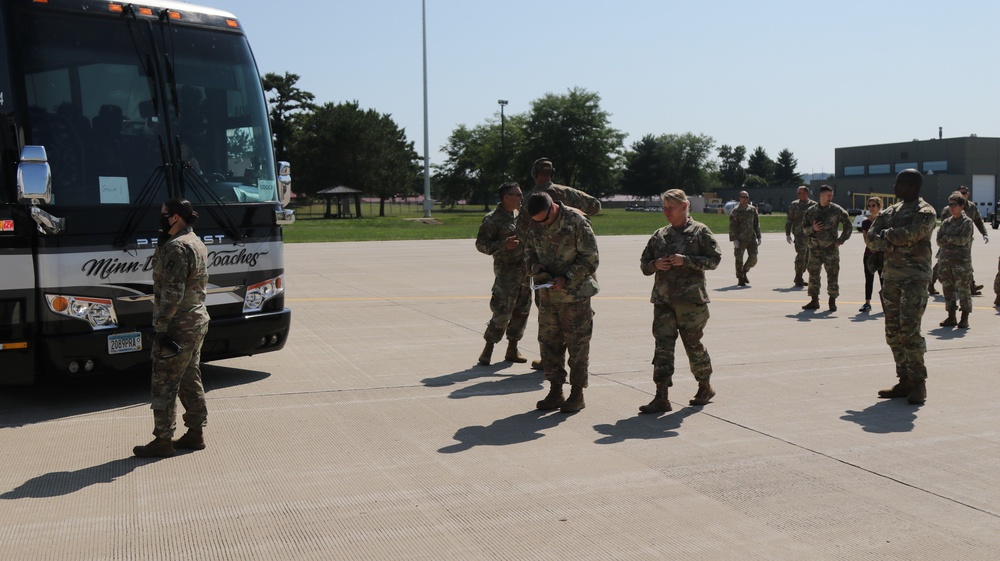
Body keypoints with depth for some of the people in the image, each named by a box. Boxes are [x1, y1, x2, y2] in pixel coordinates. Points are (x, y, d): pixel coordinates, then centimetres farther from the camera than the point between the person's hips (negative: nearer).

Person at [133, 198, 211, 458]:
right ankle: (195, 433, 22)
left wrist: (161, 327, -19)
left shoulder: (177, 247, -18)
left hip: (178, 326, -10)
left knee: (164, 383, -2)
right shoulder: (197, 244, 14)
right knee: (190, 379, 16)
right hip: (197, 322, 10)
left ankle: (163, 440, 5)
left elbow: (173, 293, -22)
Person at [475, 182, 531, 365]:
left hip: (524, 270, 8)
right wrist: (503, 245, -23)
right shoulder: (493, 219, -10)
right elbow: (481, 244, -12)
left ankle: (512, 349, 19)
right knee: (502, 312, -10)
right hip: (507, 271, -8)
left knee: (522, 311, 9)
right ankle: (487, 350, 2)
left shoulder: (519, 215, 13)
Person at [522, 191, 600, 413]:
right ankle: (555, 392, 22)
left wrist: (566, 278, -21)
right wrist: (534, 265, -5)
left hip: (575, 296, -6)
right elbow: (529, 251, 17)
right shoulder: (536, 227, 2)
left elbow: (591, 259, -14)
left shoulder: (577, 223, -16)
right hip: (548, 295, 6)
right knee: (549, 343, 10)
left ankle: (577, 394, 13)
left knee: (577, 345, 2)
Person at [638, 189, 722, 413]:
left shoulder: (700, 231, 1)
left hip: (691, 299, -4)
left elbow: (714, 258, -7)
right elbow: (644, 264, 18)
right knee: (663, 346, -3)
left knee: (693, 344, 6)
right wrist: (655, 264, -5)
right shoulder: (659, 235, 14)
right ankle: (661, 398, -3)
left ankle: (705, 388, 28)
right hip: (663, 300, 4)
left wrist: (685, 260, -17)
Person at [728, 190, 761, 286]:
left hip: (751, 238, 4)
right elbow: (732, 226, -8)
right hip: (740, 239, -4)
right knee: (739, 259, 0)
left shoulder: (752, 209, 11)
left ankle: (744, 272, 24)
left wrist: (758, 237, 10)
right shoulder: (735, 211, -3)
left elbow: (757, 224, 16)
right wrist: (734, 239, -15)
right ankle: (740, 279, 11)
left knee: (753, 258, -2)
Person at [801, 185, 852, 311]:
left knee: (832, 275, -1)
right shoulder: (811, 211, 5)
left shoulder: (837, 210, -1)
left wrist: (841, 240, -1)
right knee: (813, 274, 4)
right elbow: (804, 227, 9)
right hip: (815, 248, 2)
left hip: (831, 248, -2)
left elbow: (848, 225, 5)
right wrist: (812, 229, -12)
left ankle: (832, 301, 9)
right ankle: (814, 301, 13)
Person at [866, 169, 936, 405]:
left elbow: (909, 234, -21)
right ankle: (905, 381, 15)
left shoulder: (925, 213, -5)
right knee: (893, 332, 7)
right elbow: (871, 238, 8)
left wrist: (887, 235, -5)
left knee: (909, 331, -13)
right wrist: (885, 244, -11)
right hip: (891, 276, 7)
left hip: (914, 277, -7)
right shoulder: (891, 212, 15)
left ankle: (918, 384, -4)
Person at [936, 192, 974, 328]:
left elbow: (963, 240, -13)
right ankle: (951, 317, 16)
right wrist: (953, 240, -10)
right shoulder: (946, 222, 13)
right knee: (948, 288, 8)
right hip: (945, 260, 6)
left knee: (963, 289, -2)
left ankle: (965, 318, 4)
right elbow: (939, 240, 5)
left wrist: (947, 238, -7)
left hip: (961, 261, -5)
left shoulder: (967, 222, -2)